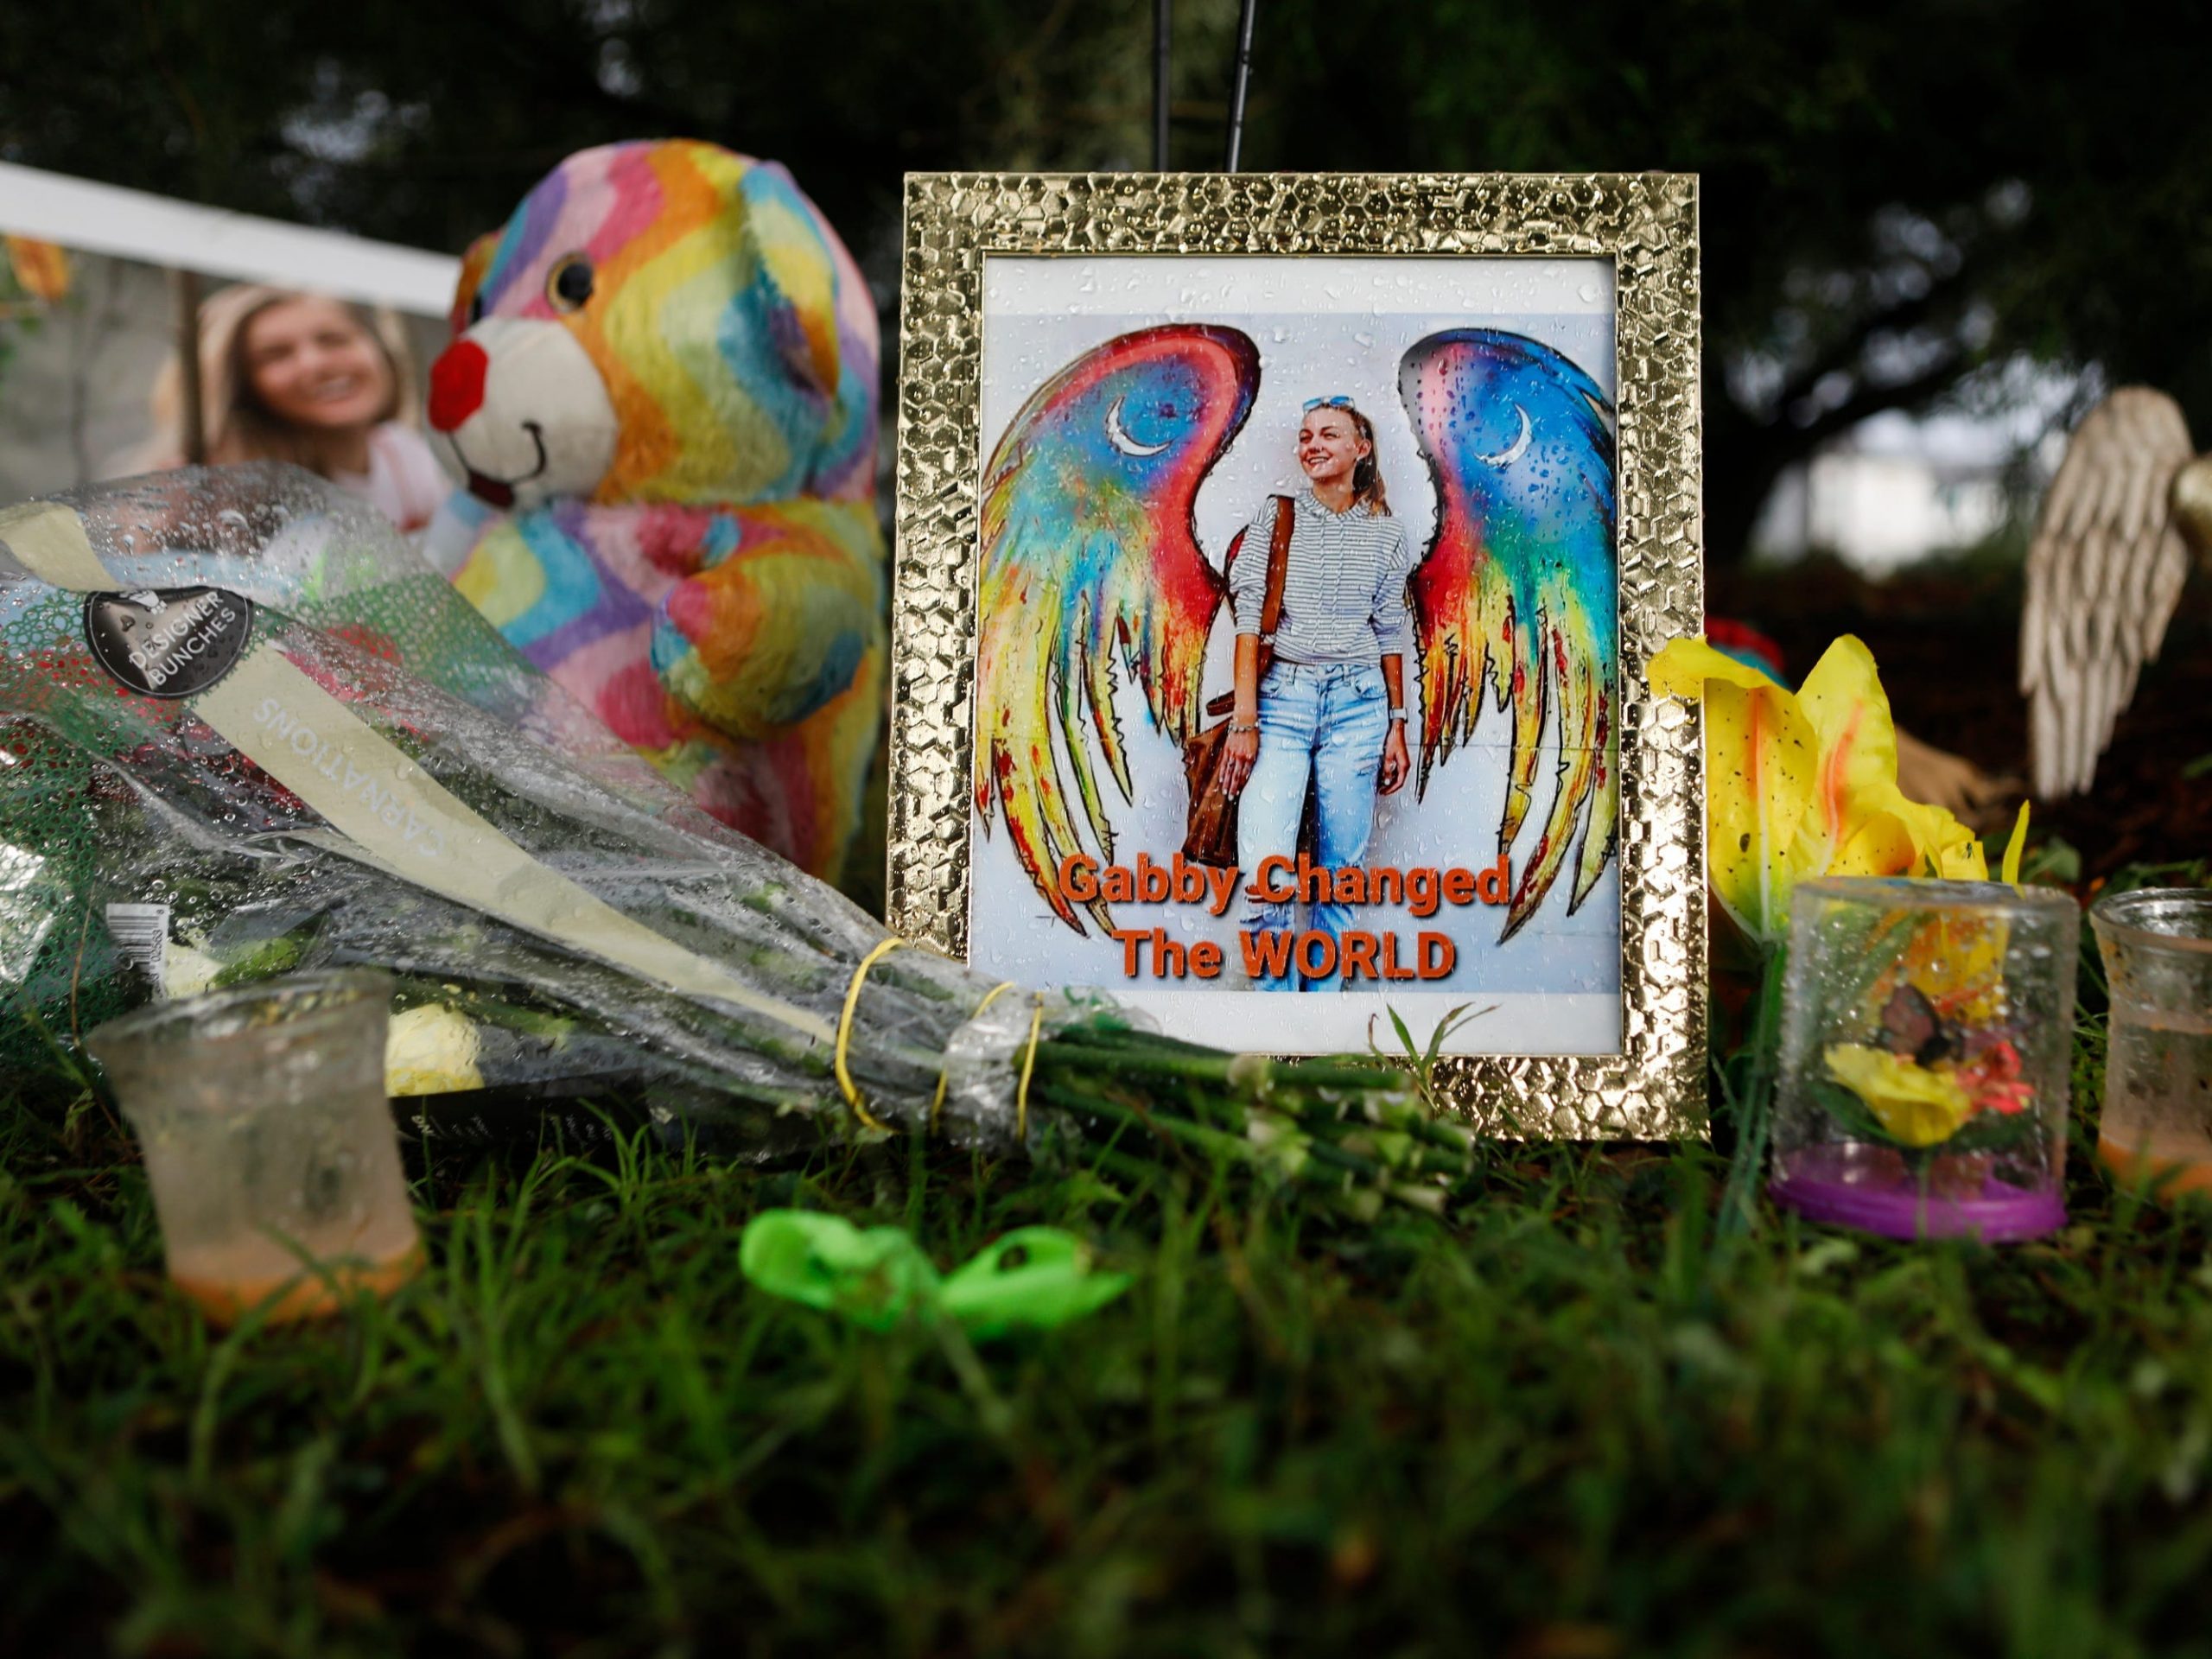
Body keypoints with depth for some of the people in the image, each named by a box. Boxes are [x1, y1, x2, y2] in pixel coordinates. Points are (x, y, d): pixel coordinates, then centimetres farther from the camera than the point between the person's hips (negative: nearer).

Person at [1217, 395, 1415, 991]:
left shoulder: (1386, 534, 9)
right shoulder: (1275, 518, 4)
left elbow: (1392, 634, 13)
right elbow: (1249, 619, -2)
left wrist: (1398, 725, 9)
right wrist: (1244, 718, -10)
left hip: (1358, 702, 2)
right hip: (1281, 696, -2)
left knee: (1342, 868, 4)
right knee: (1264, 874, -14)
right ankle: (1276, 990, 3)